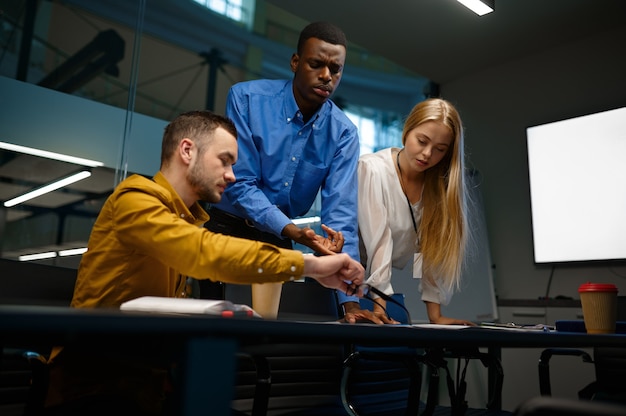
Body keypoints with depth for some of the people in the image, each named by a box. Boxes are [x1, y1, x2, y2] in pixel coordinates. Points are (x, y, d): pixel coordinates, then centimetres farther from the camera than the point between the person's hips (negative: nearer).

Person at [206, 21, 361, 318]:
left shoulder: (343, 133, -10)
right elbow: (240, 184, -20)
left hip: (277, 239, 2)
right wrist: (292, 231, -35)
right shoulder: (246, 98, -17)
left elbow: (341, 213, -16)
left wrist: (350, 298, -25)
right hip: (227, 226, -2)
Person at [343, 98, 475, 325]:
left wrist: (435, 315, -8)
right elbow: (377, 245, -23)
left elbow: (434, 250, -5)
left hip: (391, 282, 4)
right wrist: (379, 308, -27)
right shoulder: (371, 170, -16)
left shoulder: (442, 183, -3)